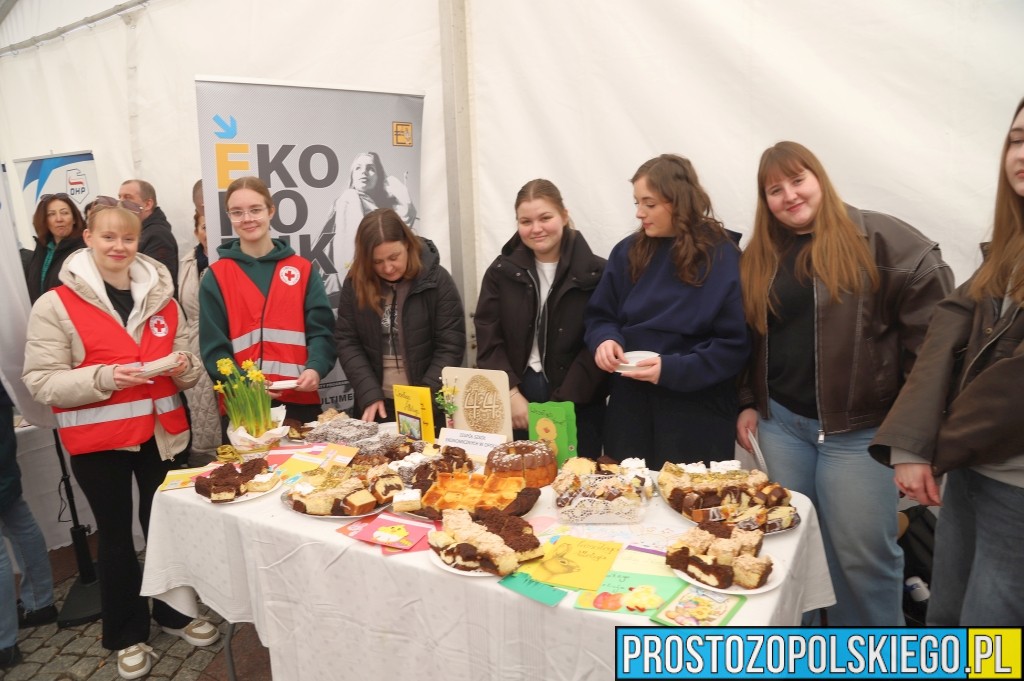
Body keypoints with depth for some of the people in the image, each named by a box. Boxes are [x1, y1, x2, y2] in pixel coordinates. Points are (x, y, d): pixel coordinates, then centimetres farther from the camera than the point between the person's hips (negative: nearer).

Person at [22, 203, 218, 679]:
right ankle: (127, 634, 29)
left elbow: (184, 363, 12)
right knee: (116, 536, 10)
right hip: (97, 440, -3)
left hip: (161, 432, 3)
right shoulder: (55, 305, -8)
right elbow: (40, 382, -11)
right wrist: (104, 377, -26)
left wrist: (184, 367, -12)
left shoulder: (160, 296, 4)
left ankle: (175, 612, 37)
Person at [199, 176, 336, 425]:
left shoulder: (302, 269, 6)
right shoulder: (216, 277, 3)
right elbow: (214, 347, -1)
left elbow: (321, 331, 1)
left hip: (301, 401, 1)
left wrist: (315, 368, -19)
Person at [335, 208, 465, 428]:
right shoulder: (356, 282, -2)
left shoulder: (436, 279, -10)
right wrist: (369, 394, -12)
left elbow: (451, 346, -11)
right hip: (375, 404, 3)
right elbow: (346, 342, -1)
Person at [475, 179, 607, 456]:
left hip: (577, 405, -2)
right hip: (515, 400, 2)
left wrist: (560, 404, -14)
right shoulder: (502, 270, 4)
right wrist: (511, 394, -10)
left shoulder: (594, 273, -5)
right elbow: (488, 341, 1)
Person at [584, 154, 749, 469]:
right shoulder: (628, 251, 4)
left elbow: (735, 344, -10)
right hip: (631, 407, 4)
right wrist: (605, 340, -13)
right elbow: (600, 315, 9)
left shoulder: (723, 257, -7)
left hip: (697, 415, -3)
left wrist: (672, 370, -20)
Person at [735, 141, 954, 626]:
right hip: (780, 422, 5)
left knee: (862, 553, 3)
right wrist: (748, 402, 11)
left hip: (858, 427, -5)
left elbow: (933, 315, -10)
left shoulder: (875, 237, -6)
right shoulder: (760, 257, 10)